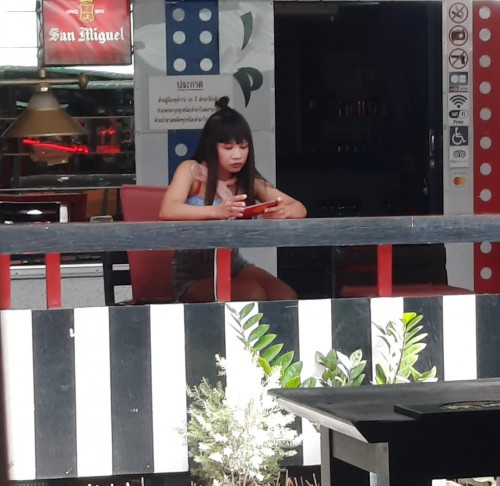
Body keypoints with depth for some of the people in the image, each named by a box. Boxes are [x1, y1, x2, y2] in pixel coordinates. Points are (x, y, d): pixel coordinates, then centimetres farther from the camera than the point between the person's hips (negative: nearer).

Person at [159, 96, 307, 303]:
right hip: (192, 272, -4)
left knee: (286, 298, -21)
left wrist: (283, 212, -25)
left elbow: (299, 209, 1)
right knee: (253, 296, -29)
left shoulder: (248, 180, 3)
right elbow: (167, 211, -27)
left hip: (232, 264, 4)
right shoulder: (191, 170, -9)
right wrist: (216, 211, -43)